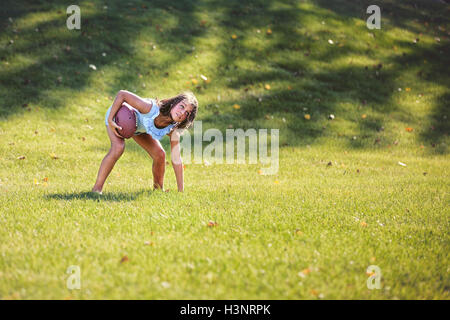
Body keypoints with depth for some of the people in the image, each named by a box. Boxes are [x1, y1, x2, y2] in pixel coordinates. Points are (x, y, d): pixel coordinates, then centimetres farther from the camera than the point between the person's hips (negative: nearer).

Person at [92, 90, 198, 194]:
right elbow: (122, 94, -39)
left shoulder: (173, 129, -27)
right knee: (118, 147, -31)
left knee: (160, 155, -2)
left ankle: (158, 189, 26)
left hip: (139, 128, 5)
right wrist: (110, 120, -39)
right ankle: (97, 188, -22)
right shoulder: (151, 108, -44)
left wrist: (181, 191, -19)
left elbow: (176, 160, -19)